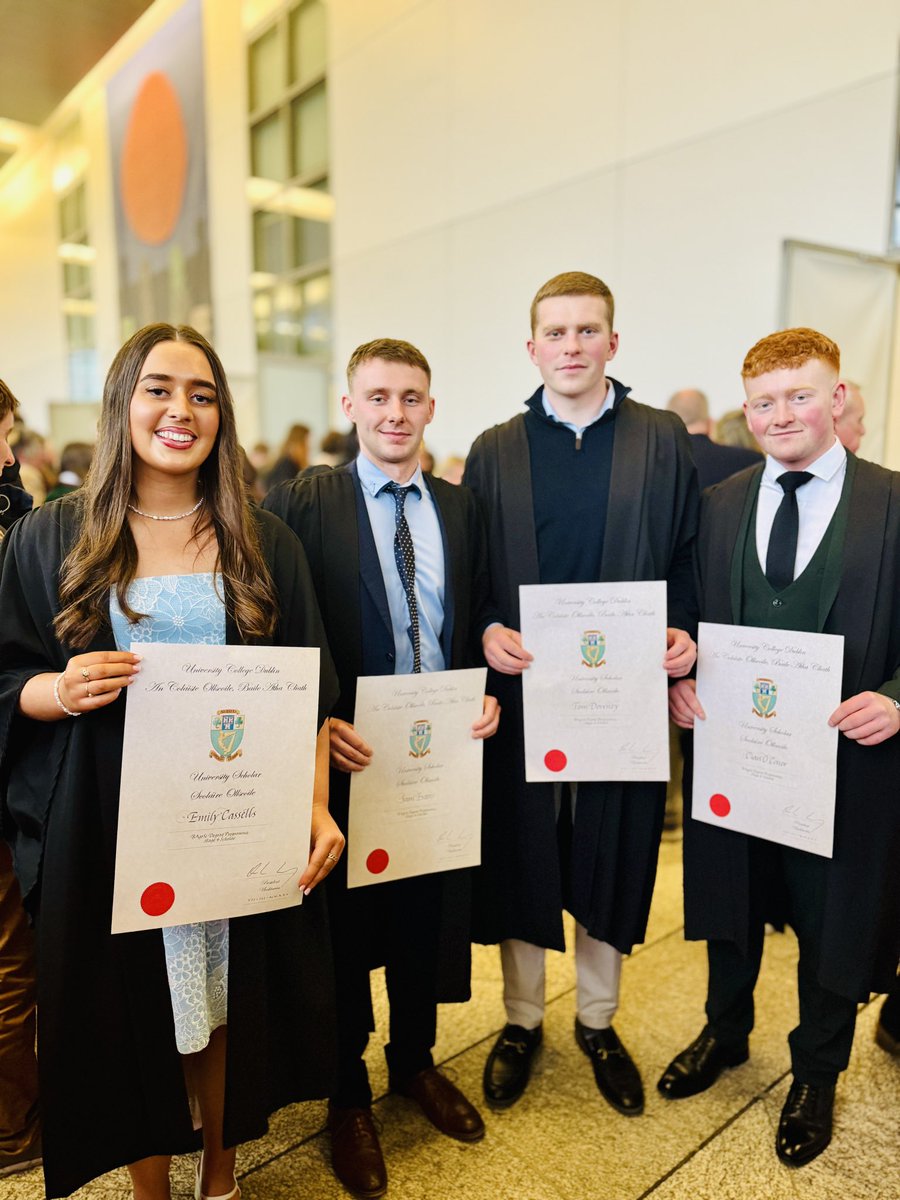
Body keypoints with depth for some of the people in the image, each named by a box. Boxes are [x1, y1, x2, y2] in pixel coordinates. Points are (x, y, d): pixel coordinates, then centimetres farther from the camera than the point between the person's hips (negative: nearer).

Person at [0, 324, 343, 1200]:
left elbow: (308, 690, 2)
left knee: (227, 999, 12)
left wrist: (317, 807, -6)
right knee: (134, 1005, 10)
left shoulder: (264, 543, 4)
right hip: (110, 828, 0)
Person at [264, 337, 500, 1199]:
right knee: (345, 927, 14)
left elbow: (483, 622, 9)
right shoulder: (300, 505, -8)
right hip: (346, 756, -3)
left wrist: (487, 697, -6)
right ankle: (348, 1095, 39)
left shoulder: (461, 508, 5)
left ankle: (415, 1061, 47)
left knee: (426, 918, 20)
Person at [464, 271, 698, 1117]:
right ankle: (521, 1021, 35)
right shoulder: (494, 451, 5)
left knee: (613, 856, 13)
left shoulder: (663, 441, 3)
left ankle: (598, 1022, 37)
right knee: (520, 856, 11)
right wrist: (485, 633, -13)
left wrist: (683, 634, -12)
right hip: (521, 689, 1)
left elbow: (686, 558, 4)